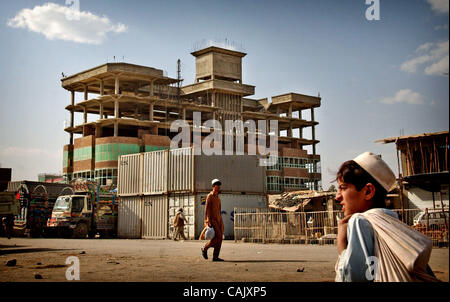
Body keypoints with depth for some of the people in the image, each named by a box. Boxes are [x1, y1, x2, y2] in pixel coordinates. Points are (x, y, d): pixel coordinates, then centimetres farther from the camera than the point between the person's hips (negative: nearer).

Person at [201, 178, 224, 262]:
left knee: (220, 238, -2)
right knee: (217, 237, -16)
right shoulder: (209, 196, -7)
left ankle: (215, 257, 0)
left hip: (219, 220, 8)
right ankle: (205, 248, 4)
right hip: (212, 220, -8)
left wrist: (221, 222, 19)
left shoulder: (218, 198, 19)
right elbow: (206, 209, -14)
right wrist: (207, 221, -22)